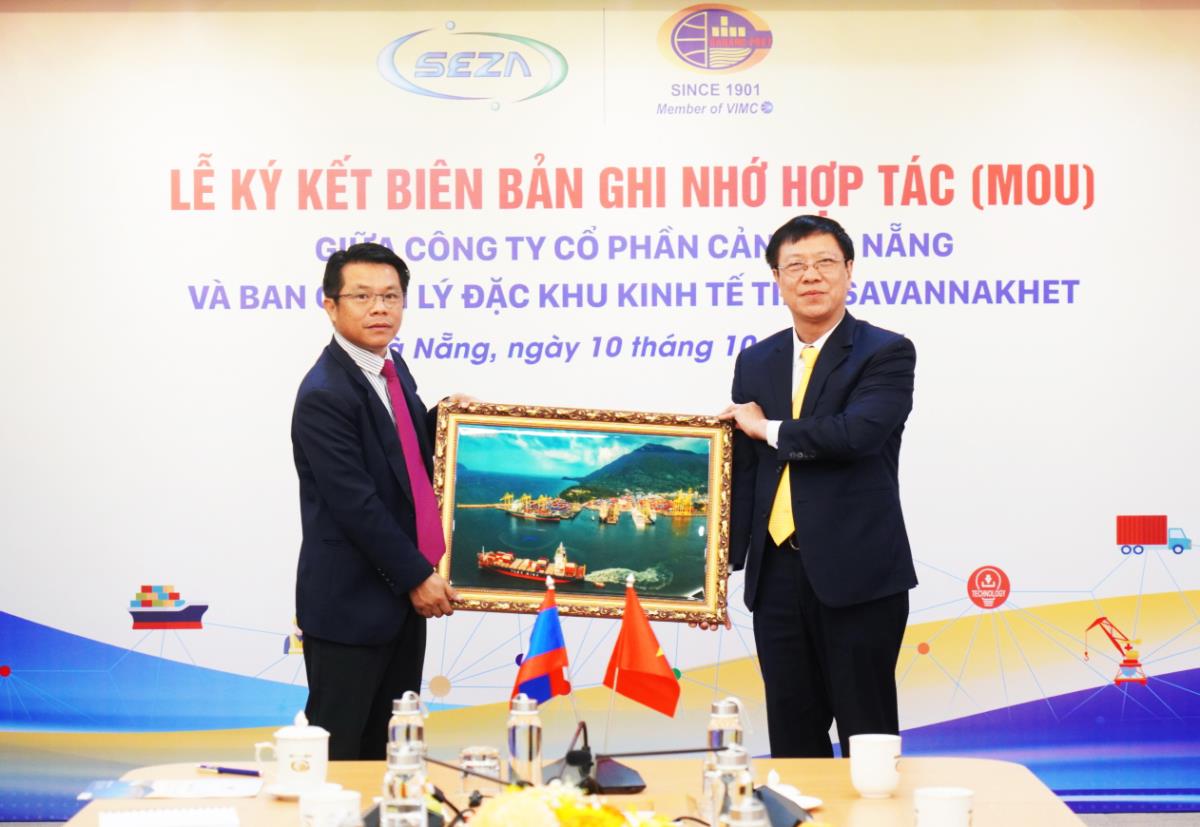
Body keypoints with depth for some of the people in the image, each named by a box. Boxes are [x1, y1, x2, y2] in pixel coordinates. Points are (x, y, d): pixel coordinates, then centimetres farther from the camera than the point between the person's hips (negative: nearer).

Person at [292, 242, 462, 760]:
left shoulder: (391, 368, 7)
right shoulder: (324, 395, -20)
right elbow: (355, 503, -22)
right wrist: (417, 576, -16)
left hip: (400, 595, 9)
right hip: (349, 603, -8)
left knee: (390, 747, 15)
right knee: (338, 754, 2)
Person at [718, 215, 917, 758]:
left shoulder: (886, 353, -3)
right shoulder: (755, 362, 12)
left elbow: (858, 432, -22)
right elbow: (741, 470, 13)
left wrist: (769, 429, -8)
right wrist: (723, 561, 7)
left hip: (857, 575, -5)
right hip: (777, 574, 5)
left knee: (866, 733, 2)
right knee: (791, 731, 11)